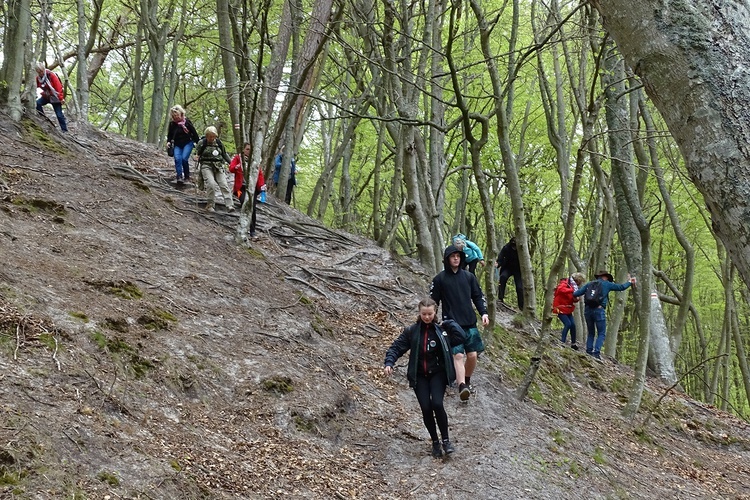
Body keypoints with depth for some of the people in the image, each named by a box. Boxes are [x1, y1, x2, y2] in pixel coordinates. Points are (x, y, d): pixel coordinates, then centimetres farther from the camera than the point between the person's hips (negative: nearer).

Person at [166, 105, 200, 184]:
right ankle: (179, 177, -23)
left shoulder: (187, 122, -7)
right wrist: (169, 142, -5)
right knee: (177, 159, -20)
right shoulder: (172, 124, 2)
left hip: (187, 143, -3)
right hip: (177, 145, 3)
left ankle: (187, 177, -5)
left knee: (184, 158, -21)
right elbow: (169, 135, 14)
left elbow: (194, 133, -2)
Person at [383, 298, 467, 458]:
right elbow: (396, 347, -2)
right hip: (419, 376, 1)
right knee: (426, 408, -6)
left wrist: (450, 323, -8)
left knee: (437, 404, -20)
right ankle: (435, 442, 15)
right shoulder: (412, 331, -1)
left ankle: (446, 440, -2)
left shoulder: (441, 330, -2)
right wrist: (389, 363, -18)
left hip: (437, 373, -1)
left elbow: (461, 337, -15)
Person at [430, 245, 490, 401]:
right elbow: (433, 301, 4)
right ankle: (462, 387, -27)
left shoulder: (469, 276, 10)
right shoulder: (440, 278, 1)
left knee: (473, 355, 4)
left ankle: (467, 381, 27)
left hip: (470, 323, 4)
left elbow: (478, 296, 14)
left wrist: (484, 313, 0)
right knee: (458, 355, -16)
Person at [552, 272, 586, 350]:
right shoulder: (564, 284, -16)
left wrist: (576, 299, -11)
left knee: (572, 324, 6)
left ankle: (573, 343, 18)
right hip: (560, 309, -9)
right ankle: (562, 342, -15)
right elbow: (561, 289, -41)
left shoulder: (572, 286, 11)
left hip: (567, 310, 9)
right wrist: (572, 290, -45)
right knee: (568, 324, -19)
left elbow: (573, 299, 13)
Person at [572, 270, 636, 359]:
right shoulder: (606, 284, 7)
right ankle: (596, 353, -10)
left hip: (587, 309, 4)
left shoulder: (589, 284, 15)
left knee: (590, 333, 17)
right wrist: (629, 282, 32)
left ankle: (589, 352, 10)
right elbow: (621, 287, 14)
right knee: (601, 334, 3)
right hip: (599, 310, -4)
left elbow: (576, 293, 10)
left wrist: (574, 293, 33)